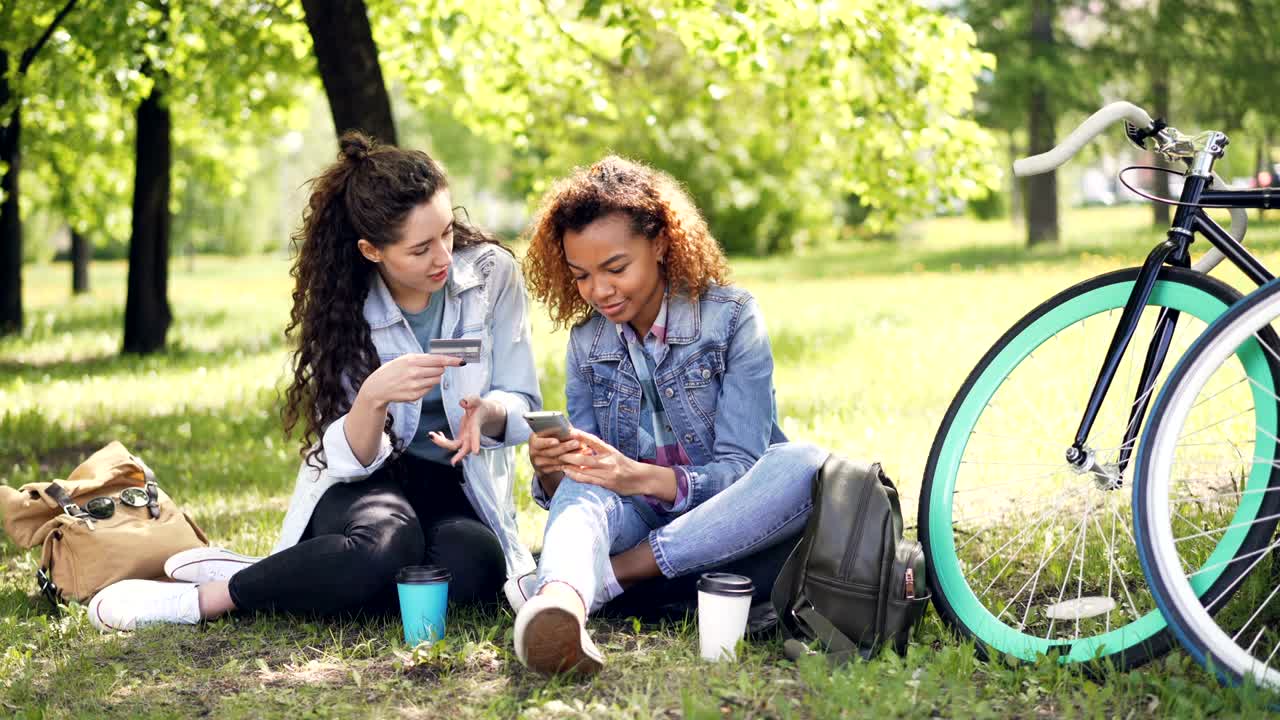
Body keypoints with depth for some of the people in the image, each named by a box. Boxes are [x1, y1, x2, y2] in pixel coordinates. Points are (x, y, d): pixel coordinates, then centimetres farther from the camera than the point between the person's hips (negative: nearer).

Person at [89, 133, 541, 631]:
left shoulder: (492, 272, -8)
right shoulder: (343, 306, -9)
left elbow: (522, 405, -3)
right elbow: (349, 458, -14)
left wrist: (486, 413, -27)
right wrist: (373, 396, -36)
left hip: (458, 488, 2)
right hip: (364, 481, -2)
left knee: (475, 563, -36)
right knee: (386, 547, -40)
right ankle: (197, 598, -23)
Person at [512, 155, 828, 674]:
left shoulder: (731, 316, -7)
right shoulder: (587, 343, 6)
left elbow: (739, 469, -15)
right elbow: (585, 484, 2)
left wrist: (639, 477, -33)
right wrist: (550, 472, -23)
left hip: (729, 529, -2)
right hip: (637, 521, 2)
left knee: (801, 464, -32)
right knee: (583, 487, -30)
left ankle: (609, 576, -33)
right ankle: (561, 601, -65)